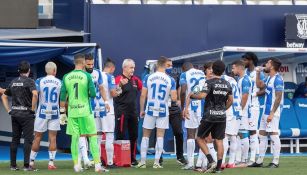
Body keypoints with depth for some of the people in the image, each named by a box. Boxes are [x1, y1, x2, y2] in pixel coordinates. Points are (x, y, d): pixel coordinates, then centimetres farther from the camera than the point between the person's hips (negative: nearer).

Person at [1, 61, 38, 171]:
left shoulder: (13, 82, 11)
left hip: (14, 113, 6)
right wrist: (33, 108, -14)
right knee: (28, 139, -3)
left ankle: (13, 165, 10)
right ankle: (26, 165, -7)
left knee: (15, 139, 9)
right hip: (26, 113, -6)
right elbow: (35, 94, -25)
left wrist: (9, 110, 15)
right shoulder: (29, 81, -8)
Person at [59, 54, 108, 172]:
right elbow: (93, 94, -8)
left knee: (75, 138, 8)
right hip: (85, 111, -3)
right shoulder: (87, 76, -6)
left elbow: (63, 97, 5)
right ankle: (97, 165, -1)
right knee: (93, 136, 3)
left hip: (72, 112, 3)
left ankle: (76, 166, 8)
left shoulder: (66, 77, 3)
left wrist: (62, 112, 12)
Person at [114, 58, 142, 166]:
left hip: (133, 112, 7)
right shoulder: (119, 79, -9)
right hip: (121, 112, -7)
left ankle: (133, 158, 19)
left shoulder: (135, 80, 10)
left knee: (134, 136, 11)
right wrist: (120, 84, -39)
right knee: (120, 136, -5)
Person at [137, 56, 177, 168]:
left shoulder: (148, 78, -4)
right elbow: (174, 98, -8)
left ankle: (143, 161, 8)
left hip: (150, 110, 1)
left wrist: (141, 110, 7)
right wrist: (173, 97, 16)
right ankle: (156, 162, 3)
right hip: (163, 111, -1)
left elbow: (143, 95, -3)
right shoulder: (170, 80, -5)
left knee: (146, 135, 11)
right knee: (160, 136, 6)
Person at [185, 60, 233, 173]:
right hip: (222, 117, 5)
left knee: (200, 138, 8)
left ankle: (211, 161, -5)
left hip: (209, 116, -5)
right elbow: (230, 100, 14)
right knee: (219, 141, 6)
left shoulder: (209, 82, -11)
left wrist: (191, 95, -6)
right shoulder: (227, 84, 7)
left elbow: (202, 95, -23)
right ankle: (218, 167, 4)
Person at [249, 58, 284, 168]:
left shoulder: (277, 79, -14)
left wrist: (272, 113, -23)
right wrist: (258, 73, 22)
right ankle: (260, 161, 15)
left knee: (273, 135, -8)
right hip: (266, 111, 10)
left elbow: (278, 98, -19)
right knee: (262, 134, 11)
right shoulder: (269, 78, 15)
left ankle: (275, 162, -5)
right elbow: (260, 85, 33)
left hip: (273, 112, -10)